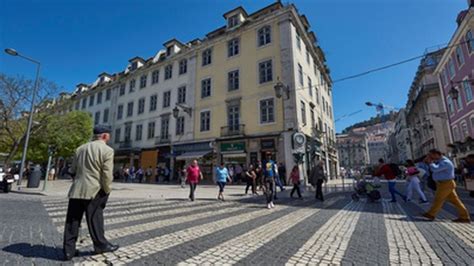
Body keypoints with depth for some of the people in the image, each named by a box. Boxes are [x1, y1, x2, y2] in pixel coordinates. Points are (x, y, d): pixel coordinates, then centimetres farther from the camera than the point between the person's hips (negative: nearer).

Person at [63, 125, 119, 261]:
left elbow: (72, 171, 17)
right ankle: (101, 245, 23)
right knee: (95, 220, 8)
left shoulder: (80, 149, 12)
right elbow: (107, 175, -15)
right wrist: (107, 192, -4)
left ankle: (68, 251, 18)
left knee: (72, 222, 11)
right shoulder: (107, 150, -10)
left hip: (76, 191, 6)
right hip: (94, 191, -5)